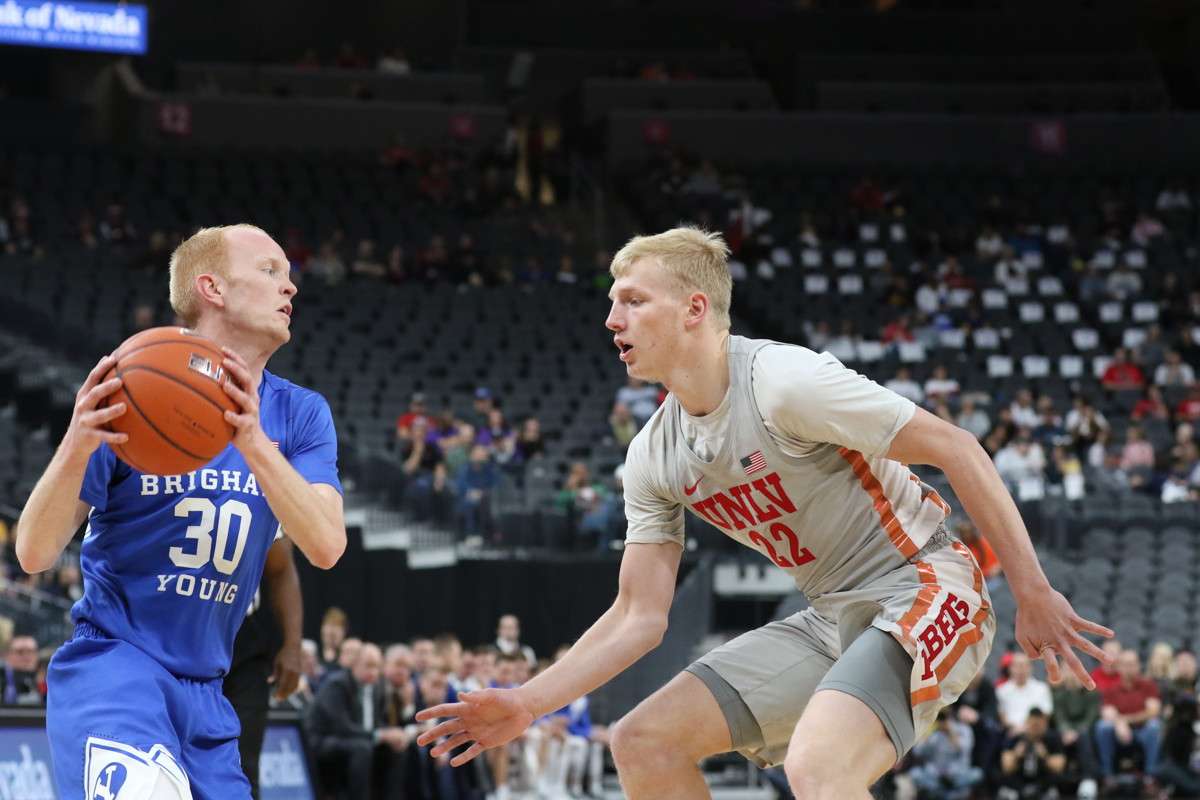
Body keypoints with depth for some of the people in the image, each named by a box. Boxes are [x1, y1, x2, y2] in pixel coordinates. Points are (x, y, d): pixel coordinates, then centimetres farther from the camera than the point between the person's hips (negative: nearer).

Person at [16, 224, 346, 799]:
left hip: (204, 692, 6)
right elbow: (34, 554, -8)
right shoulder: (135, 397, -6)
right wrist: (77, 446, -27)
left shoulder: (300, 416, 6)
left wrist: (254, 445, -26)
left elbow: (326, 547, -11)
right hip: (112, 660, -6)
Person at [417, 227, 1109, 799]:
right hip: (832, 619, 8)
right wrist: (526, 704, 0)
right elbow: (640, 616, 9)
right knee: (644, 741, 0)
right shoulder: (654, 458, 5)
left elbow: (957, 449, -17)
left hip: (922, 588, -8)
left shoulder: (785, 380, -19)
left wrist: (1033, 592, -17)